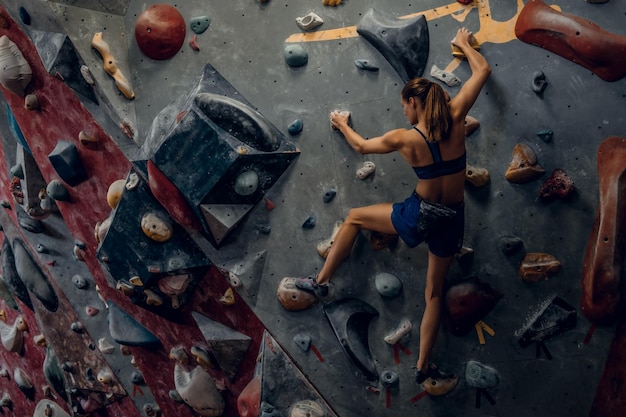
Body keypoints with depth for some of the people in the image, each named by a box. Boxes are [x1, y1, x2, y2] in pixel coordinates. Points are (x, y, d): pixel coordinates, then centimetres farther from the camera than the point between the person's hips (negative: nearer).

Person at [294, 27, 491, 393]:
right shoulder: (456, 120, -7)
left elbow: (362, 146, 7)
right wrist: (465, 44, 23)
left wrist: (343, 125, 25)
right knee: (434, 292, 18)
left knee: (354, 218, 19)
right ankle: (424, 367, 23)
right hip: (452, 220, 4)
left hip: (419, 214, -4)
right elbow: (483, 70, 5)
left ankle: (322, 280, 24)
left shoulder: (404, 139, -12)